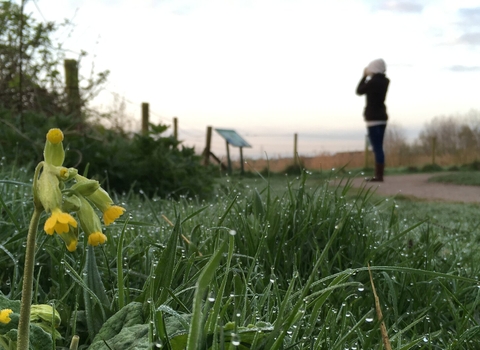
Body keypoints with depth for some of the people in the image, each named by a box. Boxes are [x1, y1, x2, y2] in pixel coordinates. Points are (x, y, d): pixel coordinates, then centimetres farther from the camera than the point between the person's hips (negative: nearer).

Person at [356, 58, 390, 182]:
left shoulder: (372, 82, -16)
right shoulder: (385, 81, 7)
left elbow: (359, 91, -2)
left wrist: (364, 76, 6)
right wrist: (369, 76, 15)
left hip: (373, 118, -8)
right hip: (382, 116, 8)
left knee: (377, 147, -8)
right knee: (379, 147, 12)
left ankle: (379, 175, -8)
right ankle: (379, 174, 16)